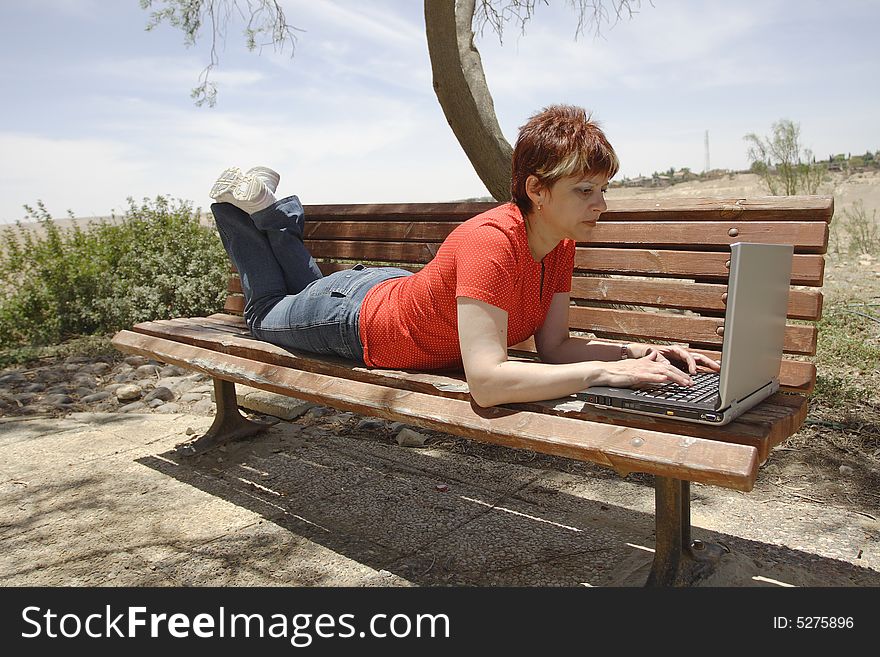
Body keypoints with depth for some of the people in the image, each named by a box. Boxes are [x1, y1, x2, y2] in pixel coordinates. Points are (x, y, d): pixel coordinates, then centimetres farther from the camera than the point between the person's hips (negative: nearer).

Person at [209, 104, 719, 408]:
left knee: (309, 288, 37)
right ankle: (247, 203, 36)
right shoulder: (489, 243, -43)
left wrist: (636, 350, -29)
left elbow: (554, 346, -15)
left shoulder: (561, 245, -17)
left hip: (400, 289, 6)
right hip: (359, 322, -6)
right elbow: (487, 381, -50)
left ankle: (269, 209, 44)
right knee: (266, 317, 27)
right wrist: (604, 372, -48)